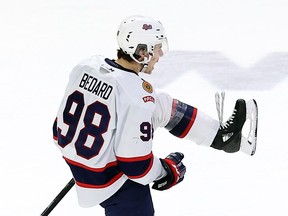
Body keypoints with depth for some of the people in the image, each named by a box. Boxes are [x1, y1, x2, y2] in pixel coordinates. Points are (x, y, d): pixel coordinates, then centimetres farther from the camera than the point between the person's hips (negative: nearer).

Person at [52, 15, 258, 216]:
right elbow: (137, 167, -24)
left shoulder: (87, 66, -6)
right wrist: (167, 170, -3)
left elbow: (63, 121, 6)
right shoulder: (137, 98, -28)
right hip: (108, 182, -8)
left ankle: (221, 135, 27)